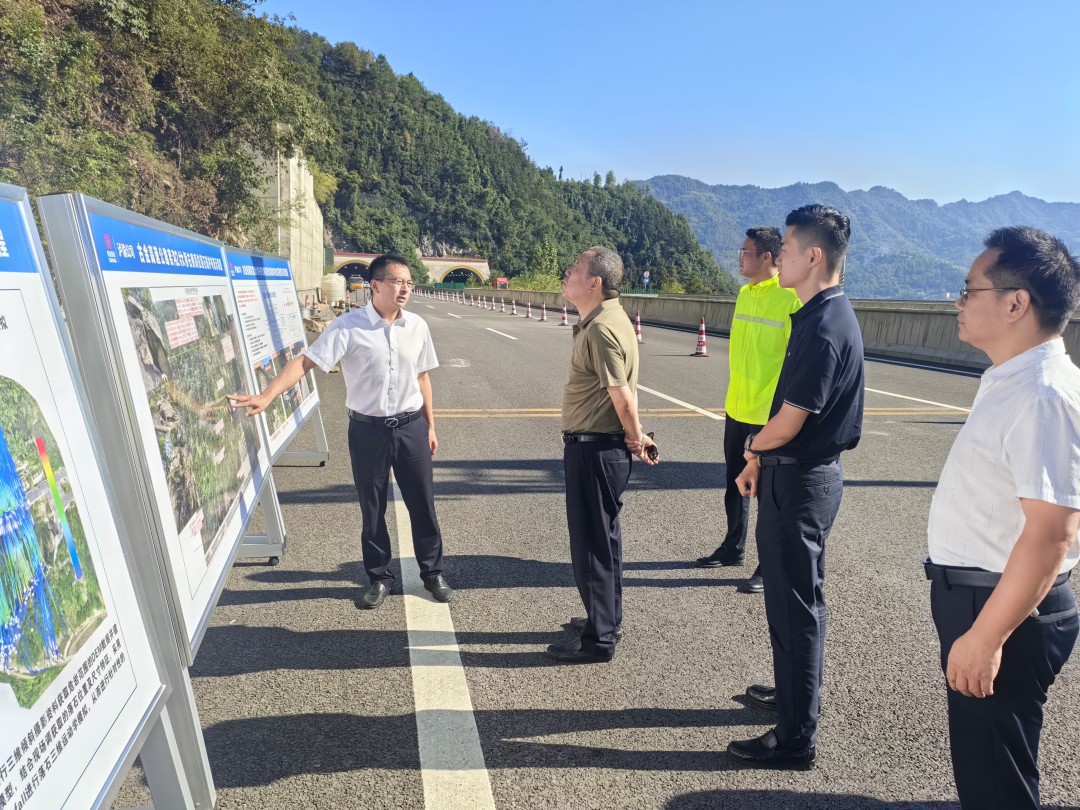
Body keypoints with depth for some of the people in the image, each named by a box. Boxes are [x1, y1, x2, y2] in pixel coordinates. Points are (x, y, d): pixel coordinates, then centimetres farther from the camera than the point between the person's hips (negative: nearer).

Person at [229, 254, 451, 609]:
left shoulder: (417, 326, 1)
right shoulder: (349, 326, -10)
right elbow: (306, 360, -15)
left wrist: (430, 426, 10)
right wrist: (267, 396, -27)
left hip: (411, 427, 2)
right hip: (368, 430, -2)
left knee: (422, 504, 11)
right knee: (372, 509, 12)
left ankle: (432, 572, 30)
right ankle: (379, 577, 33)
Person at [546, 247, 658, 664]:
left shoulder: (601, 328, -21)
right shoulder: (606, 318, 12)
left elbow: (623, 397, -21)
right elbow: (622, 390, 12)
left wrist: (636, 438, -6)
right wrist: (634, 438, 11)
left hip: (595, 449, -11)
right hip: (597, 446, 11)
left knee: (592, 541, 2)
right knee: (603, 536, 21)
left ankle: (599, 639, 19)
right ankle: (607, 618, 38)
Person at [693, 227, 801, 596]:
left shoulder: (790, 297, -14)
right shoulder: (744, 294, 9)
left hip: (769, 413, -7)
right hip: (736, 409, 8)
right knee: (735, 482, 18)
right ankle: (733, 548, 35)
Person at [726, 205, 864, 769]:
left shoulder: (825, 328, -22)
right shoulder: (819, 316, 9)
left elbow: (787, 423, -22)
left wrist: (753, 447, -1)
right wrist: (761, 462, 11)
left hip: (800, 481, -10)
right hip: (795, 473, 10)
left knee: (795, 605, 3)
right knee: (790, 597, 23)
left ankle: (795, 739, 21)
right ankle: (794, 692, 44)